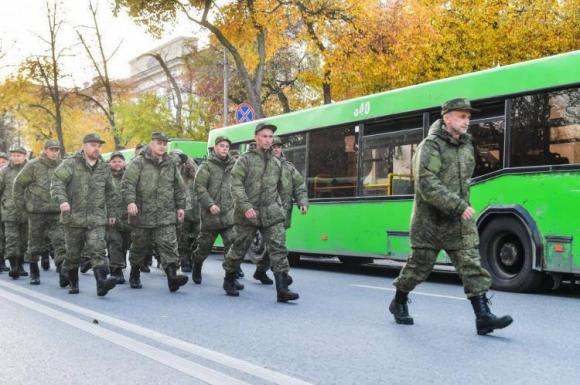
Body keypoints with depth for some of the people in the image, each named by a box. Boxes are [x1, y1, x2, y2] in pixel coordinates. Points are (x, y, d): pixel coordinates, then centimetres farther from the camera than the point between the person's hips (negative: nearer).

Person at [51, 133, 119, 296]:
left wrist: (112, 213, 20)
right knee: (73, 253, 10)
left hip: (97, 218, 2)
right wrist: (62, 200, -27)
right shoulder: (70, 164, -3)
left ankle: (102, 282, -24)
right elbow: (57, 183, -12)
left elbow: (110, 193, 20)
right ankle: (72, 282, 28)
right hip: (74, 217, -2)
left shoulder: (104, 167, 11)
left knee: (98, 249, -14)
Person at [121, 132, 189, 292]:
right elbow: (127, 183, -11)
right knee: (140, 246, 10)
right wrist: (130, 201, -24)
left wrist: (180, 207, 15)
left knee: (169, 245, -10)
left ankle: (172, 276, -18)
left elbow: (179, 188, 20)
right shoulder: (138, 163, -3)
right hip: (142, 214, -3)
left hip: (166, 215, 3)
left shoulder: (171, 165, 12)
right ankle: (134, 275, 29)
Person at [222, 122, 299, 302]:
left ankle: (282, 289, -13)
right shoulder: (245, 160, -2)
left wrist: (279, 206, 19)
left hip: (272, 214, 3)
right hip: (248, 215, -3)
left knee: (279, 248, -10)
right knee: (239, 249, 8)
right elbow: (236, 185, -11)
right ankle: (229, 281, 31)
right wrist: (245, 206, -22)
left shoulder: (276, 163, 14)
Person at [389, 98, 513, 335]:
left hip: (459, 221, 6)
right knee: (420, 265, 7)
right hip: (430, 220, -6)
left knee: (471, 264, -5)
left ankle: (483, 316, -9)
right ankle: (399, 304, 29)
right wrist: (458, 206, -23)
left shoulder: (466, 145, 11)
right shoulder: (431, 145, -12)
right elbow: (427, 184, -22)